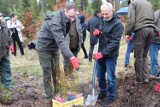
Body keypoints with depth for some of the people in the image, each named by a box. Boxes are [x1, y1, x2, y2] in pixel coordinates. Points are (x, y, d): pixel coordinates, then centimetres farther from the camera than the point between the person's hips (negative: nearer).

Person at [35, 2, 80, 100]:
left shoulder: (66, 19, -6)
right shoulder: (55, 21, -34)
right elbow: (60, 41, -45)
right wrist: (71, 57, -53)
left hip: (55, 48, 8)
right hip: (44, 49, -8)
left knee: (57, 72, 12)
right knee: (47, 73, 0)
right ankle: (50, 96, 11)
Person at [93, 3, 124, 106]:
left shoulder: (117, 24, -16)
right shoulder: (102, 20, 6)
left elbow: (114, 42, -22)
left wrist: (103, 53, -27)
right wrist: (96, 32, -6)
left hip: (111, 55, -7)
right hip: (101, 52, 7)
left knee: (111, 77, 4)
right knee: (100, 75, 16)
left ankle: (111, 96, 22)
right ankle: (103, 92, 36)